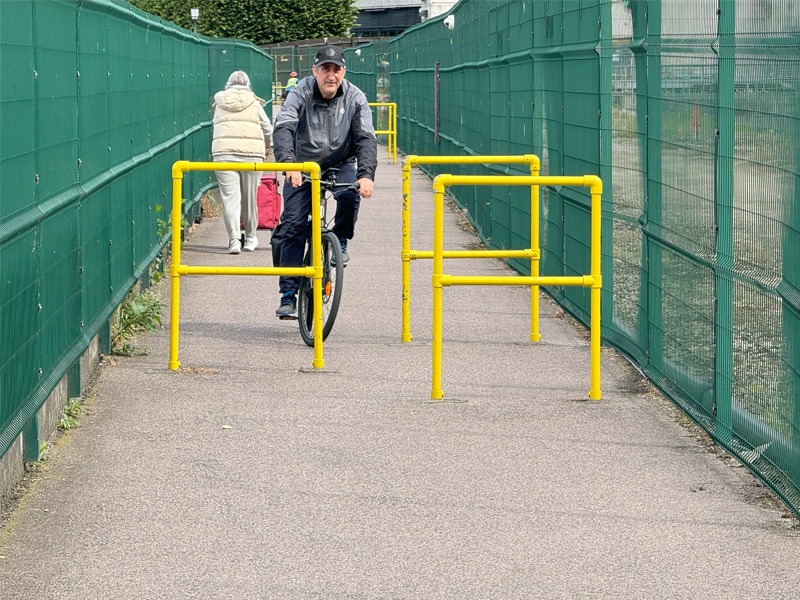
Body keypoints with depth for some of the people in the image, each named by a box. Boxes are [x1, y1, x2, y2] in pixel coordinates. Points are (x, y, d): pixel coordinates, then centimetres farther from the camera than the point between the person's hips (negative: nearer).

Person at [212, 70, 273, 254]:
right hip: (252, 152, 0)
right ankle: (250, 237, 21)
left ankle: (234, 239, -14)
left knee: (229, 196, -4)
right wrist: (268, 145, 37)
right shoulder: (254, 103, 12)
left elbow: (216, 126, 18)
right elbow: (267, 128, 18)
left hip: (223, 151, 0)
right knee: (250, 197, 9)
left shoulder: (220, 102, 15)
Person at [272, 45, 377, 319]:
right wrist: (288, 163, -46)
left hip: (339, 165, 1)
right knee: (294, 227, -10)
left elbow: (366, 138, -19)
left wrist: (366, 174, -37)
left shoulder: (355, 98, -11)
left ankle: (340, 242, -5)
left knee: (351, 192, -33)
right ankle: (288, 296, -5)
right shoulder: (302, 92, -16)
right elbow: (283, 127, -28)